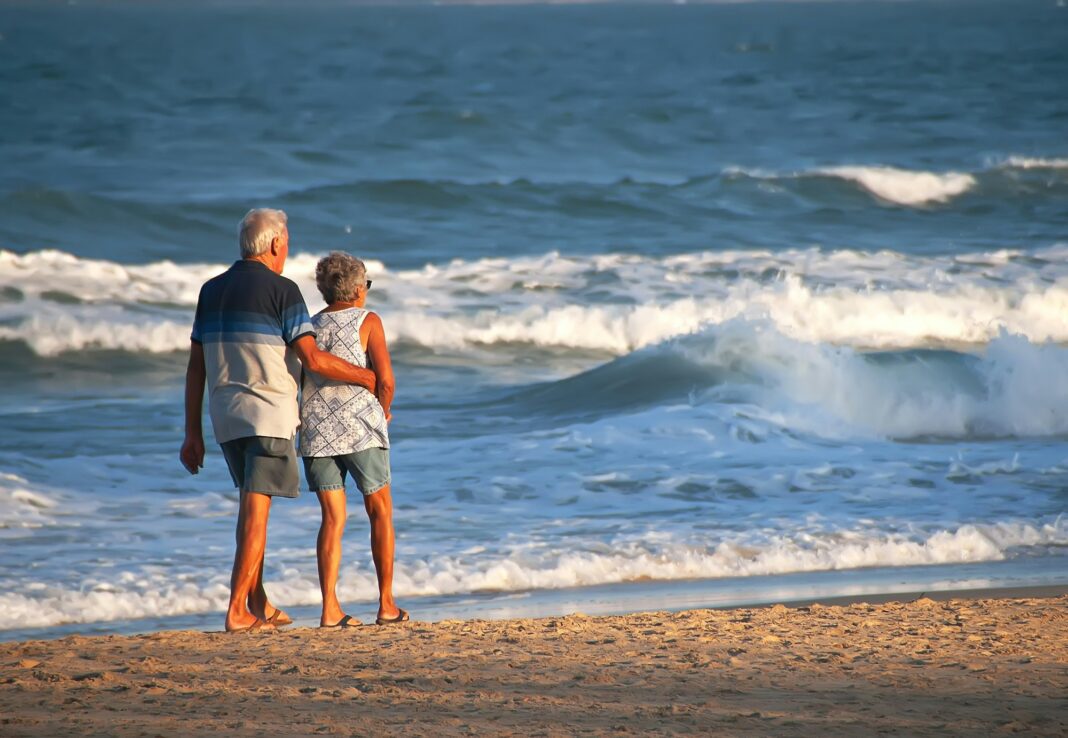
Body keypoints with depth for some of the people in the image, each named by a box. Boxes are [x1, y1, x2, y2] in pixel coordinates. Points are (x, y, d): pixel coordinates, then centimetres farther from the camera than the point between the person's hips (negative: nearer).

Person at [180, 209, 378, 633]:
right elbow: (313, 359, -13)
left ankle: (259, 604, 18)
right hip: (269, 414, -6)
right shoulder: (280, 290, -7)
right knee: (256, 511, -6)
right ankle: (237, 610, -11)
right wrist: (368, 378, 0)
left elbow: (195, 366, 11)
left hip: (225, 415, 6)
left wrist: (193, 434, 14)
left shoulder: (211, 291, 11)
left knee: (252, 506, 18)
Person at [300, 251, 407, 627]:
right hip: (360, 426, -3)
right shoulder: (368, 322, -1)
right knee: (380, 513, 10)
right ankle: (387, 604, 10)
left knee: (333, 519, 5)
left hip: (316, 430, 3)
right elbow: (385, 379, -10)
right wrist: (383, 412, 8)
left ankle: (330, 608, -6)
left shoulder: (308, 327, 11)